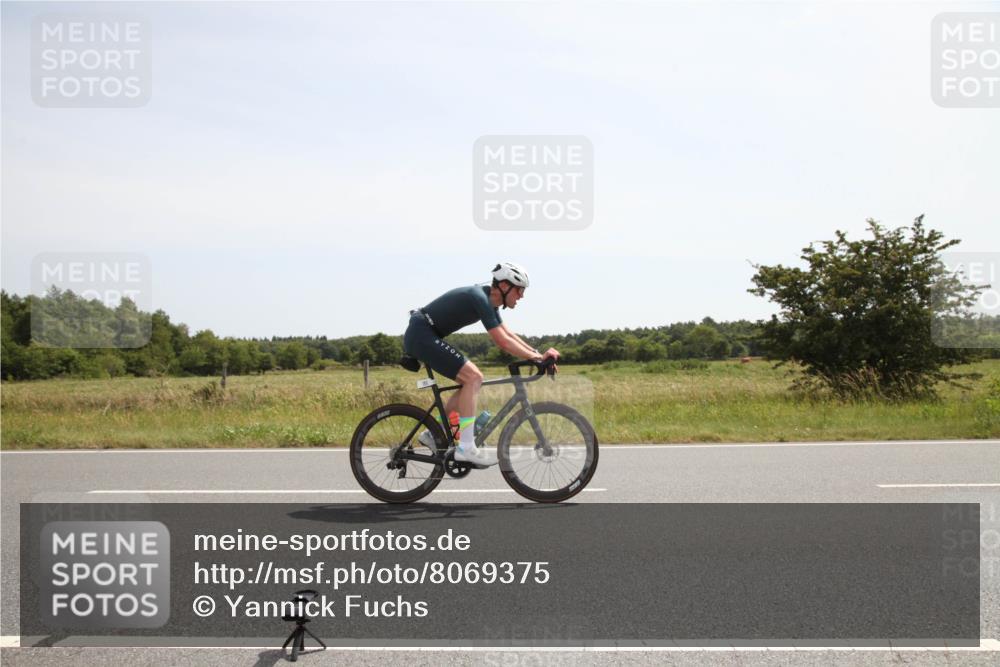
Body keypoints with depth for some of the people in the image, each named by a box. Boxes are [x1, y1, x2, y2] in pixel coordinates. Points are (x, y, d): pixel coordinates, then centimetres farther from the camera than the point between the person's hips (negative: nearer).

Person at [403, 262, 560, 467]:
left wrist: (538, 354, 9)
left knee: (472, 379, 11)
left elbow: (508, 334, 17)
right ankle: (466, 448, -17)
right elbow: (502, 342, -23)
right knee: (473, 377, -16)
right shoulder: (479, 298, -20)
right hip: (421, 335, -10)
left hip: (423, 336, 10)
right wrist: (537, 357, -15)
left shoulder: (488, 299, 9)